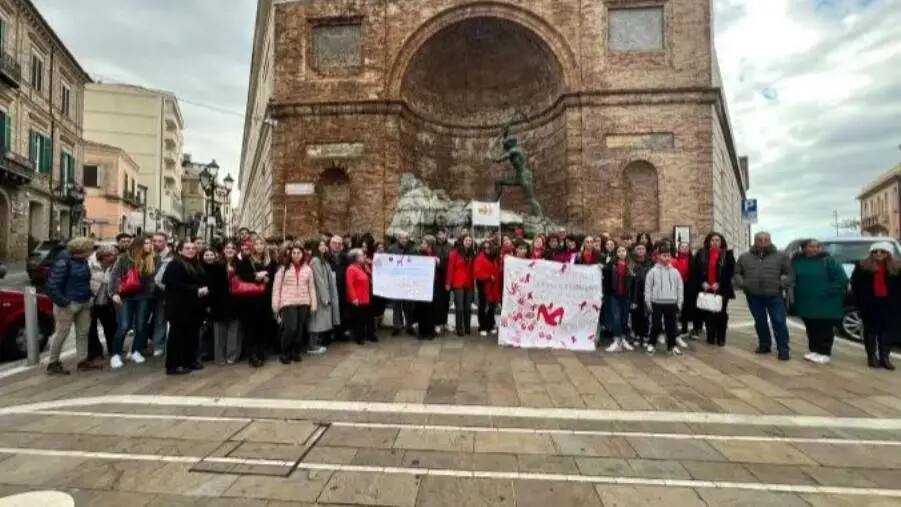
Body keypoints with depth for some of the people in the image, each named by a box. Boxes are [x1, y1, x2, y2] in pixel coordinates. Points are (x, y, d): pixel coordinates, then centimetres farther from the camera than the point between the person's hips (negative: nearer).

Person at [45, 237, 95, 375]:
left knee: (83, 332, 13)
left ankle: (83, 361, 23)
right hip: (69, 304, -7)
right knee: (61, 333, 5)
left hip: (84, 303, 8)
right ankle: (53, 364, 20)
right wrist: (64, 302, -20)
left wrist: (89, 296, 7)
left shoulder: (83, 261, 5)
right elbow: (51, 286, -19)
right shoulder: (63, 262, -17)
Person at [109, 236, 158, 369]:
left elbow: (157, 276, 5)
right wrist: (115, 292, -15)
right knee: (124, 327, -3)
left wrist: (153, 288, -5)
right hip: (126, 296, -2)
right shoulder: (124, 258, -5)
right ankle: (116, 355, 8)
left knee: (141, 326, 9)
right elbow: (114, 275, -7)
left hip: (144, 297, 2)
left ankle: (136, 352, 22)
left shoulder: (153, 259, 1)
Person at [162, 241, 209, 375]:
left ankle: (190, 361, 22)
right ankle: (173, 365, 4)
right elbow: (177, 285, -21)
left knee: (192, 334, 12)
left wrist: (205, 289, 2)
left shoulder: (196, 265, 17)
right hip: (179, 307, -8)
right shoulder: (175, 265, -10)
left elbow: (202, 281, 23)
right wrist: (196, 290, -20)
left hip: (193, 306, 9)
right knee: (178, 335, -3)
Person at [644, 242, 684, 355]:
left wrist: (679, 303, 6)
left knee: (671, 325, 10)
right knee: (656, 325, 5)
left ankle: (672, 345, 23)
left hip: (671, 303, 2)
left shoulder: (675, 271, 3)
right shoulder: (653, 271, -4)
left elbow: (680, 288, 7)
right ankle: (651, 344, 19)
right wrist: (648, 303, -4)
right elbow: (648, 288, -2)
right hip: (657, 303, -2)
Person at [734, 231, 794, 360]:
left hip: (774, 295, -2)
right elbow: (737, 273, 13)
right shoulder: (744, 257, 6)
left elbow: (790, 273, 2)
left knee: (779, 322, -2)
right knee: (760, 322, 12)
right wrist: (742, 284, -3)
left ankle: (783, 349, 7)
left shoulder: (781, 256, 1)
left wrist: (783, 284, -12)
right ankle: (764, 345, 27)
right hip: (754, 296, 2)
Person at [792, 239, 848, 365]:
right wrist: (798, 291, 0)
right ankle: (813, 350, 26)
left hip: (825, 304, -4)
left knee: (825, 329, 5)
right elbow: (793, 278, 10)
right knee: (811, 329, 14)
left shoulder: (828, 261, -9)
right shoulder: (797, 261, 1)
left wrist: (828, 291, -15)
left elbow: (842, 279, -12)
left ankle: (825, 353, 15)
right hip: (806, 303, 4)